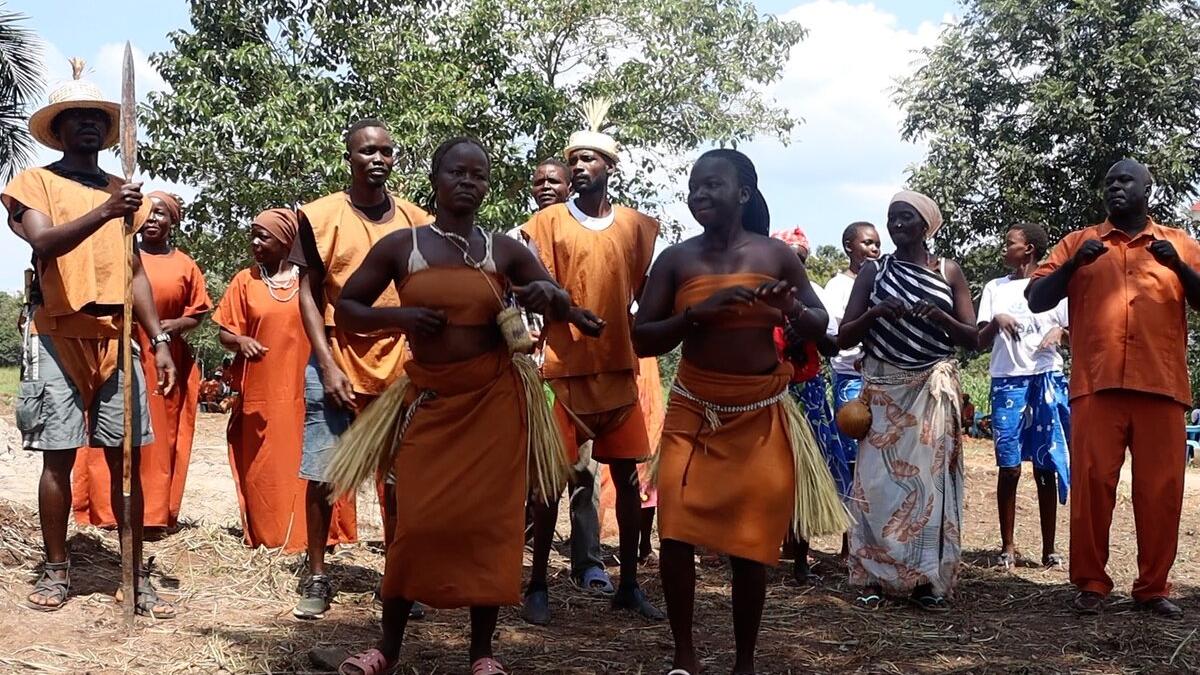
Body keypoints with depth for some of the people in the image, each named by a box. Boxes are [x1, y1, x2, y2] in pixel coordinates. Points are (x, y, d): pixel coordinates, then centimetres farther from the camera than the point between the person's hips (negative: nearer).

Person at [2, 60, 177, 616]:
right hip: (58, 335, -3)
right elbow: (46, 244, -14)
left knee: (125, 458, 1)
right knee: (59, 457, 0)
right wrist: (104, 212, -30)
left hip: (115, 336, 3)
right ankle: (56, 571, 13)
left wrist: (159, 339, 8)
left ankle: (137, 576, 4)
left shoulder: (123, 192, 17)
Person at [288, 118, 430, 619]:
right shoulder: (322, 215, -1)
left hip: (399, 366, 2)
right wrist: (328, 366, -10)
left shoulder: (415, 221, 6)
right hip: (336, 362, -2)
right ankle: (316, 578, 15)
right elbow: (308, 295, -1)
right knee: (321, 477, 1)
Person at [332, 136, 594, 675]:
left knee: (491, 519, 2)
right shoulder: (399, 246, 1)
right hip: (430, 399, 0)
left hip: (495, 398, 1)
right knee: (417, 520, -1)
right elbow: (346, 308, 6)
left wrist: (549, 295, -14)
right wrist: (399, 315, -13)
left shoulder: (507, 251, 4)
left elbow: (563, 306, 11)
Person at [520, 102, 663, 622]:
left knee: (627, 476, 7)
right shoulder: (549, 222, 1)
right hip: (566, 366, -3)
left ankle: (629, 584, 18)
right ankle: (538, 584, 11)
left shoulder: (636, 225, 9)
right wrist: (574, 314, -19)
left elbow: (644, 292, 12)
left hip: (619, 366, 3)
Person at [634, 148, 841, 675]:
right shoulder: (676, 259, -1)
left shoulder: (776, 255, -1)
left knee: (750, 542, 3)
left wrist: (793, 311, -15)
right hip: (693, 413, 0)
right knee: (675, 532, -9)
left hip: (761, 417, 0)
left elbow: (820, 325, 8)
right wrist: (696, 313, -19)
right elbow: (642, 339, -3)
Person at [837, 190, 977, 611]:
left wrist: (939, 316, -15)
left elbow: (972, 339, 3)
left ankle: (927, 579, 5)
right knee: (878, 480, -3)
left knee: (931, 479, -1)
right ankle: (874, 577, 3)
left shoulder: (948, 272, 7)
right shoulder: (873, 272, 6)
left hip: (934, 390, 0)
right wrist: (875, 313, -16)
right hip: (884, 390, 0)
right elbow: (843, 338, 2)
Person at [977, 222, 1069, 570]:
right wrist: (996, 320, -13)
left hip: (1046, 379, 0)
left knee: (1046, 467, 3)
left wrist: (1061, 332, -11)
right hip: (1007, 381, 1)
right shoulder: (995, 288, 12)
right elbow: (981, 340, 7)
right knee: (1009, 466, -3)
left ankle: (1049, 548, 10)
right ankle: (1007, 545, 4)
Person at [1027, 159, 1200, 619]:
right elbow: (1036, 301, 7)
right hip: (1097, 385, -1)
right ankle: (1090, 584, 5)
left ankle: (1154, 587, 11)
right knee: (1091, 485, -3)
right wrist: (1074, 263, -9)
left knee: (1162, 489, 1)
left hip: (1161, 387, 1)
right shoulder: (1080, 242, 14)